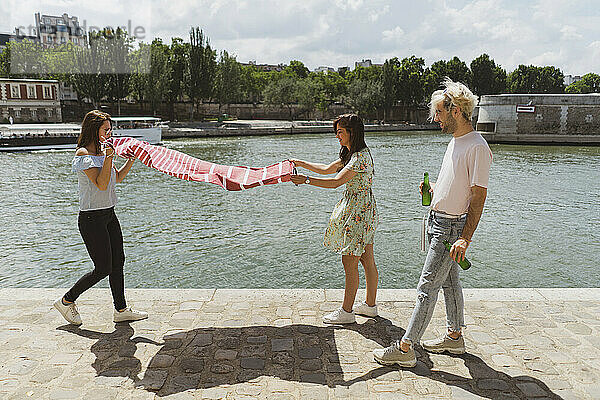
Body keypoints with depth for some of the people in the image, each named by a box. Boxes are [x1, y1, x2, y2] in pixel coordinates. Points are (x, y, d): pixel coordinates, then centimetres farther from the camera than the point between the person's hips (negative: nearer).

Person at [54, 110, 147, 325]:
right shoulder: (83, 154, -15)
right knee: (103, 268, -3)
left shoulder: (101, 151, 11)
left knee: (118, 262, 10)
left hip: (109, 215, 9)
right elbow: (102, 184, -24)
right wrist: (109, 157, -27)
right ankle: (66, 301, 19)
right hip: (91, 218, -9)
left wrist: (132, 159, 9)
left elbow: (118, 177, 20)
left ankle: (121, 310, 21)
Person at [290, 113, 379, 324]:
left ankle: (346, 311, 7)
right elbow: (327, 169, 22)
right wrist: (302, 163, 21)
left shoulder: (361, 157, -19)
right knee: (367, 260, 16)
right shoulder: (350, 154, 13)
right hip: (361, 211, 10)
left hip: (359, 213, -10)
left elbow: (336, 182, -27)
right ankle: (370, 305, 27)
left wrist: (306, 179, -26)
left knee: (349, 262, -3)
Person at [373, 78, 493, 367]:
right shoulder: (455, 141, 12)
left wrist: (465, 238, -26)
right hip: (437, 221, 10)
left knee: (427, 287, -5)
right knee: (449, 281, 18)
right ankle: (455, 337, 33)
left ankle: (405, 349, 3)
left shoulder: (477, 147, -18)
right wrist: (433, 189, 6)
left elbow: (478, 197, -21)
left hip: (452, 227, -10)